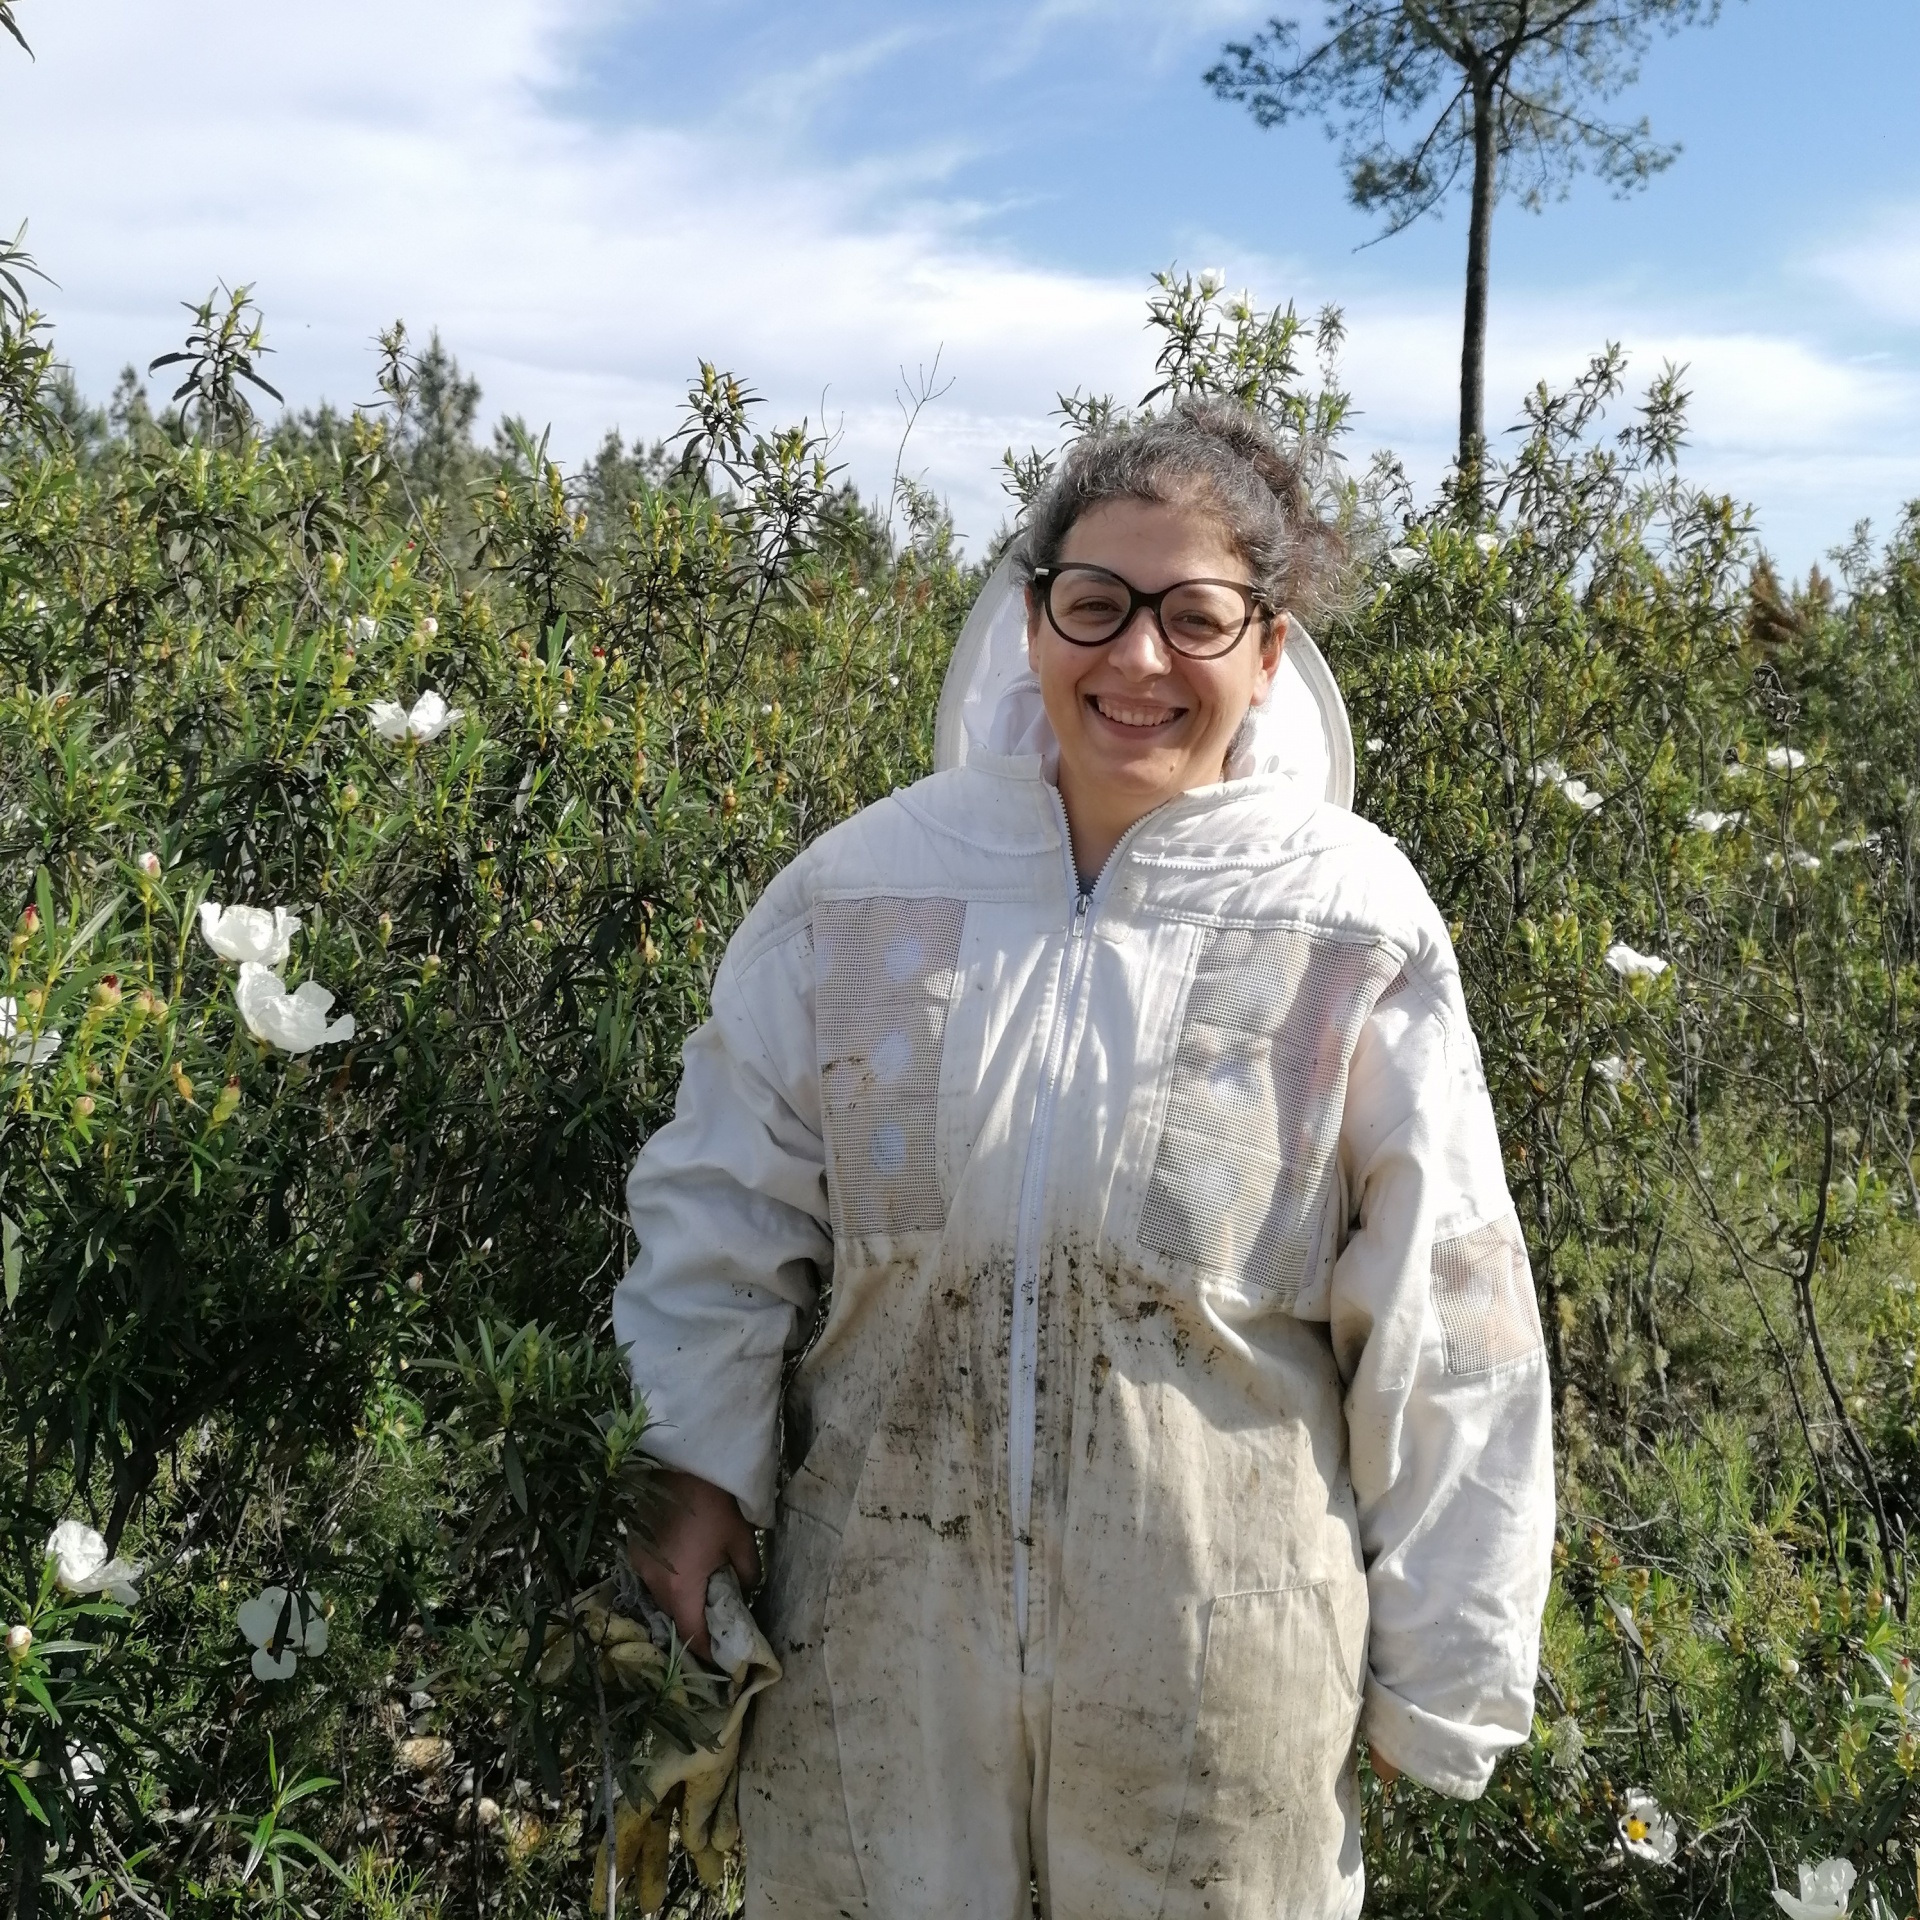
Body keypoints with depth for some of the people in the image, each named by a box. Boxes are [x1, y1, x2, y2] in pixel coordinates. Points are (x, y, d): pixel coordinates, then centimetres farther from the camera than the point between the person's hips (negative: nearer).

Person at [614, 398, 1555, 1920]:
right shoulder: (866, 882, -5)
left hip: (1214, 1653, -1)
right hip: (880, 1615, 2)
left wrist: (1438, 1676, 0)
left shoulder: (1358, 930, -9)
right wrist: (703, 1475, 2)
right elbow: (727, 1204, 5)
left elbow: (1441, 1333, -4)